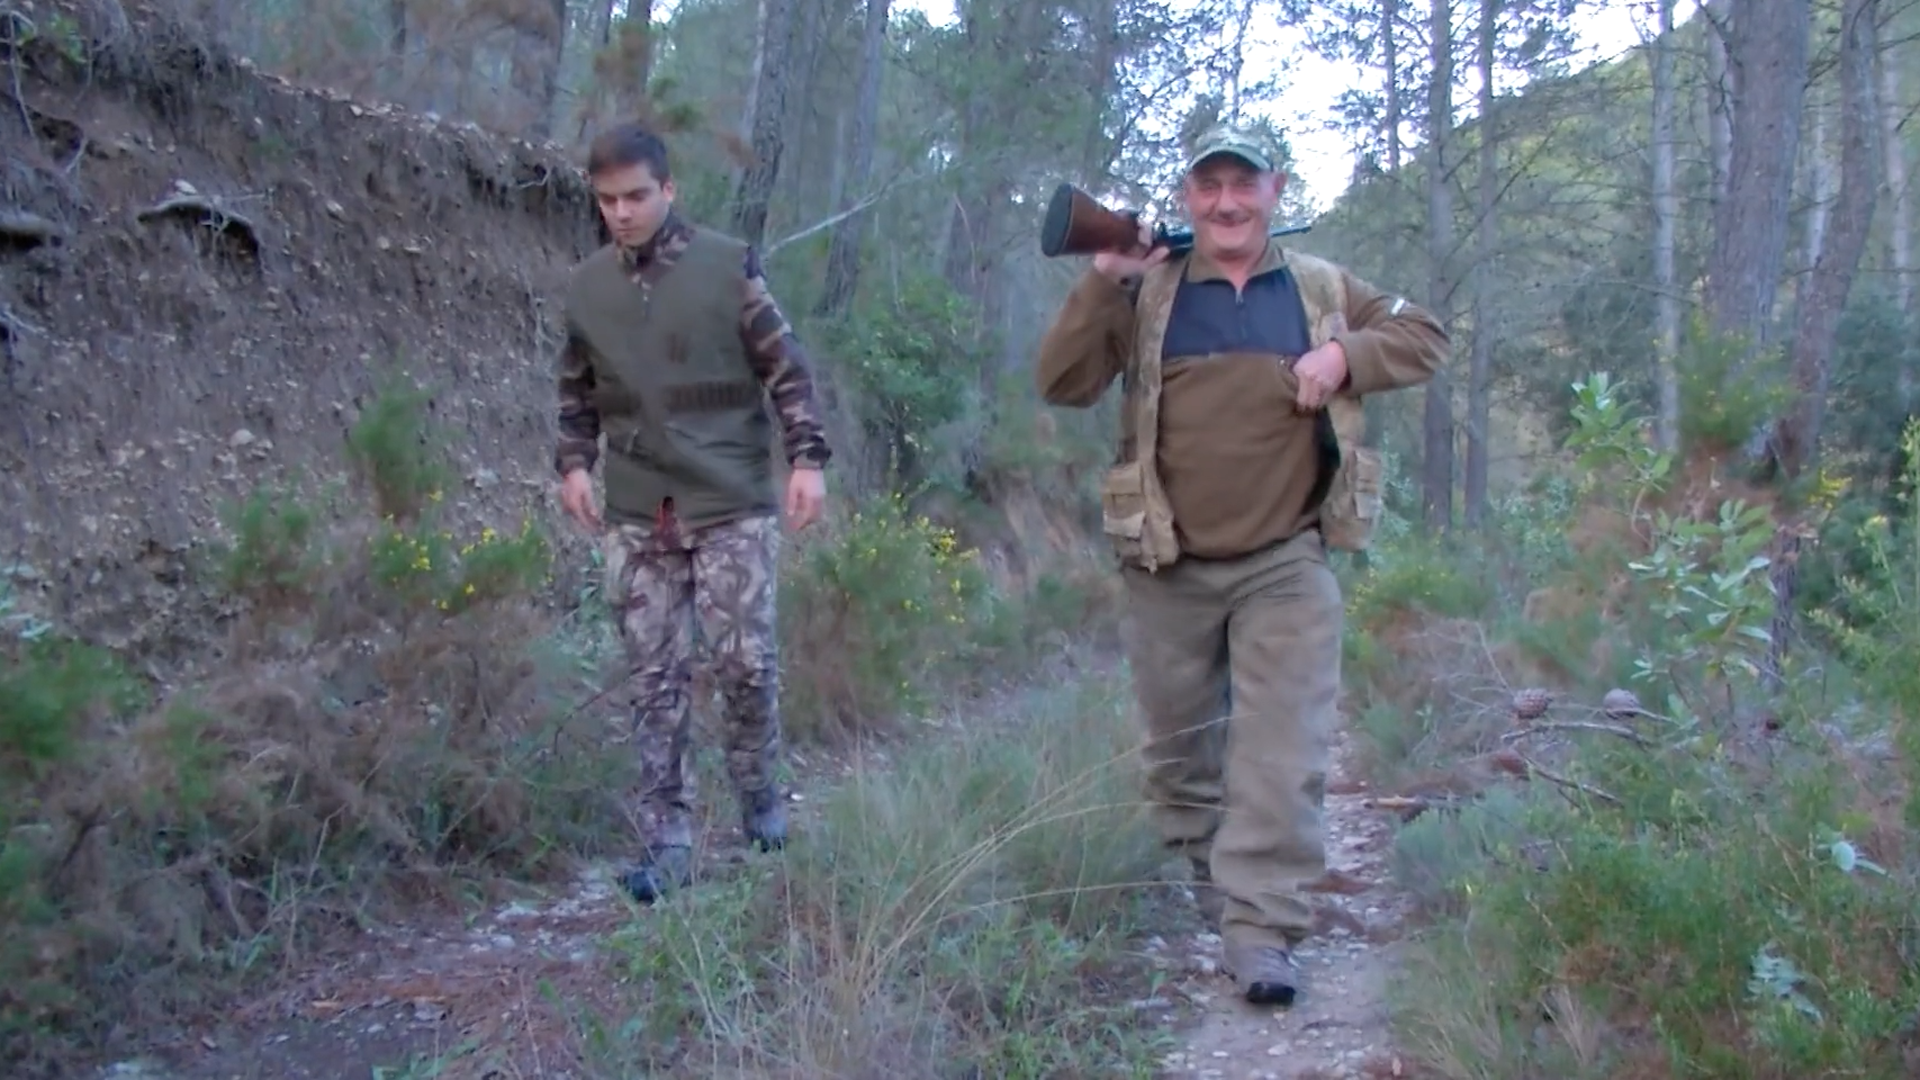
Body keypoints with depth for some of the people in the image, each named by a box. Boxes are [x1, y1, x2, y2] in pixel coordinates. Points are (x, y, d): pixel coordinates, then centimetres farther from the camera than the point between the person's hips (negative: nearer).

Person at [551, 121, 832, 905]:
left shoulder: (728, 265, -3)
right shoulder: (586, 285, 7)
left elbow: (786, 370, -1)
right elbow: (577, 391, 19)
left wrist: (807, 459, -9)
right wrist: (573, 463, 5)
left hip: (732, 507, -3)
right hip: (637, 516, 3)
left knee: (745, 662, -2)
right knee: (655, 678, 4)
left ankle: (759, 796, 23)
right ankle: (667, 840, 10)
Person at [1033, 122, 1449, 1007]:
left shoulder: (1323, 289, 5)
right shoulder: (1144, 294, 0)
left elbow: (1424, 338, 11)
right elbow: (1063, 385, -7)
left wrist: (1346, 356, -9)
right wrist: (1101, 283, -19)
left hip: (1285, 566, 0)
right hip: (1168, 569, 1)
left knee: (1282, 752, -8)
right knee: (1179, 745, 15)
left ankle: (1261, 927, -5)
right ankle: (1208, 870, 37)